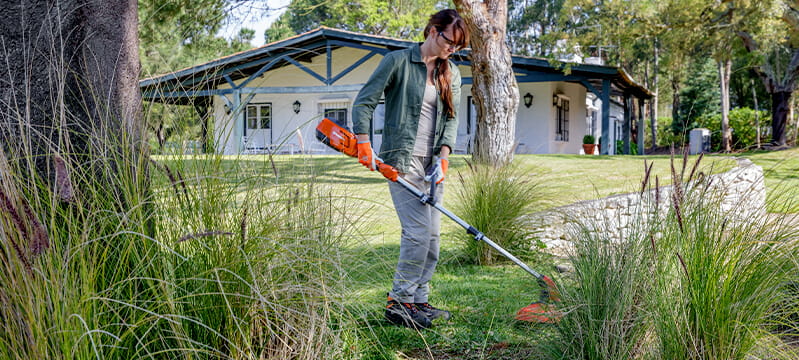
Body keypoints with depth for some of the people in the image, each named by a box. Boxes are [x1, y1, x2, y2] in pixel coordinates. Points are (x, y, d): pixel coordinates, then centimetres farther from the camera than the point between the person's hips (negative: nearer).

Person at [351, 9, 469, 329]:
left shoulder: (451, 74, 13)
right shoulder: (397, 61, -5)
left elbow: (452, 118, 9)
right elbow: (364, 102, -6)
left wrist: (444, 154, -7)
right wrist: (364, 143, -17)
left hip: (433, 163, 7)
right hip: (402, 160, -7)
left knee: (432, 235, 8)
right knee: (418, 232, -14)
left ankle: (418, 301, 18)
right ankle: (398, 303, -5)